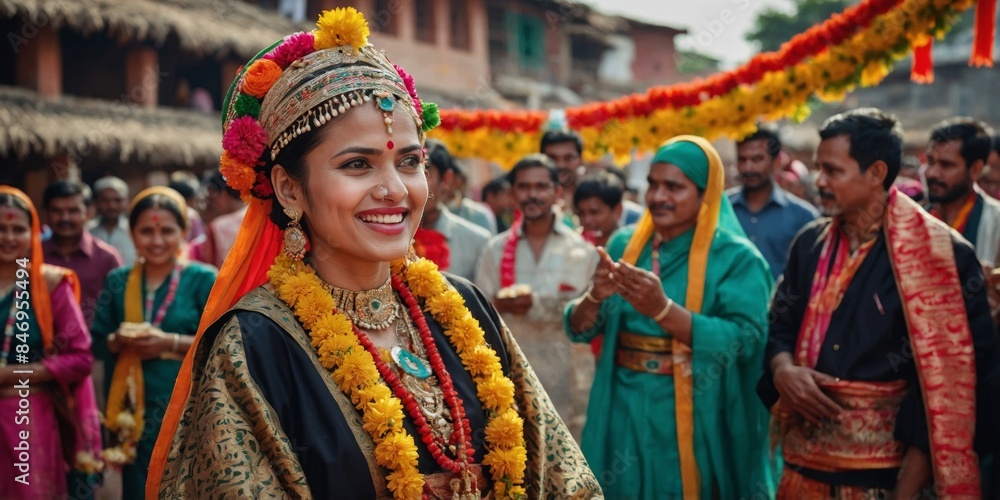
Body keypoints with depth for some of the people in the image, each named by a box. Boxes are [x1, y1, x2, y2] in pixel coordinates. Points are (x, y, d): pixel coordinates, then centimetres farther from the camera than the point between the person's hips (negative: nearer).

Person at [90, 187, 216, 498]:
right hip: (134, 410, 3)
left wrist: (170, 342, -17)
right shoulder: (117, 282, 8)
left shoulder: (203, 280, -3)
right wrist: (120, 341, -13)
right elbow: (97, 342, 8)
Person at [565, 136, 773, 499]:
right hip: (624, 415, 4)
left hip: (693, 422, -3)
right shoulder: (625, 244, 5)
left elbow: (745, 340, -19)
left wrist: (663, 309, -29)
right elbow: (579, 331, 4)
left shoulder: (736, 257, -7)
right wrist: (595, 297, -19)